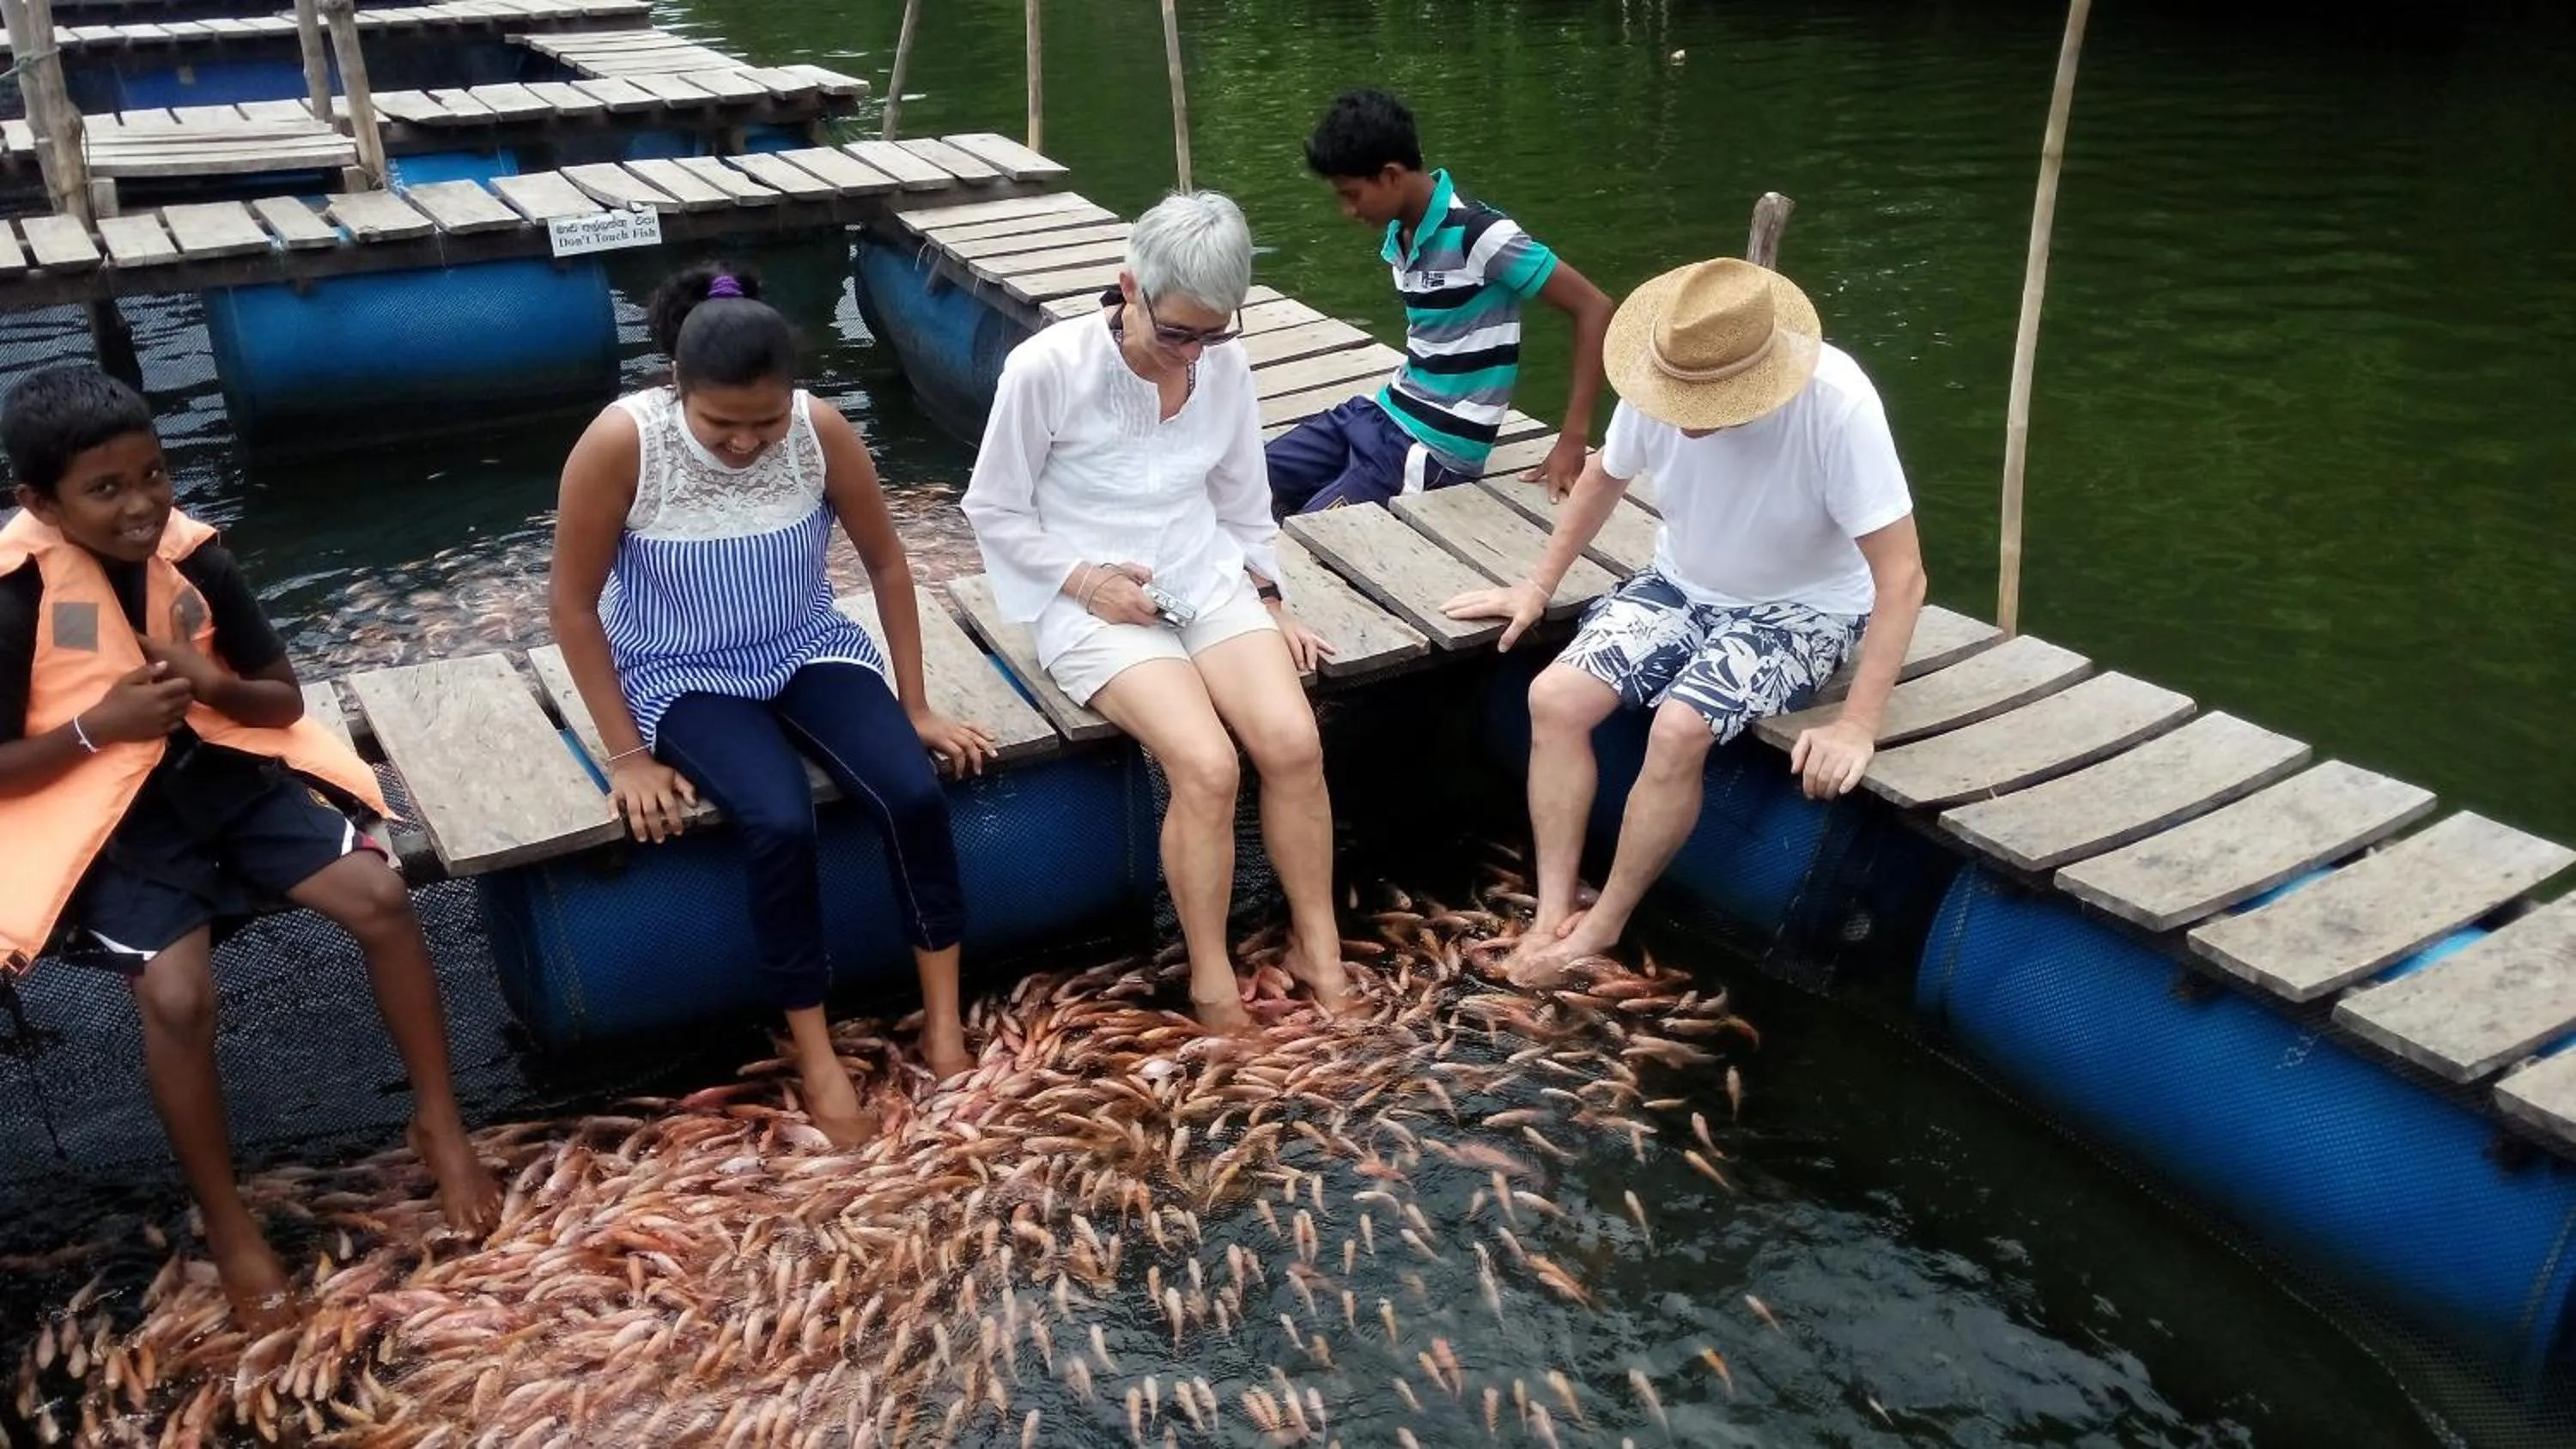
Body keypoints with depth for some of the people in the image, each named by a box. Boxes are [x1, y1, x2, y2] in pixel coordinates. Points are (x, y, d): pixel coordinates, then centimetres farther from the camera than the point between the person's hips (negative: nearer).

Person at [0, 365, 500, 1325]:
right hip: (105, 817, -4)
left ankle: (439, 1123, 4)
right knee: (176, 995, -25)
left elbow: (284, 699, 3)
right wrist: (98, 725, -24)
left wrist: (211, 685, -18)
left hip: (223, 769, 4)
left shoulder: (192, 556, -4)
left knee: (379, 896, -15)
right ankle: (227, 1224, -2)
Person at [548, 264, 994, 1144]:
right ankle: (816, 1054, -10)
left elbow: (886, 562, -1)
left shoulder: (821, 429, -15)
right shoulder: (621, 443, -23)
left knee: (914, 792, -22)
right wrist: (627, 754, -14)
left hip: (808, 649, 3)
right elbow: (573, 603, -13)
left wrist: (915, 708, -1)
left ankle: (944, 1025, -5)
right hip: (683, 677, -3)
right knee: (779, 822, -30)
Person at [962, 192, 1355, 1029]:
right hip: (1096, 605, -4)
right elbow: (993, 512, -5)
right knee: (1206, 765, -26)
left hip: (1208, 582, 5)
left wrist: (1270, 603, 5)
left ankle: (1319, 949, 1)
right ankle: (1213, 985, -7)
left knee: (1294, 743, -20)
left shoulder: (1225, 369, 1)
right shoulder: (1047, 369, -14)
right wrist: (1084, 579, -14)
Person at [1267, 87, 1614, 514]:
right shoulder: (1400, 233, 4)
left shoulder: (1478, 234, -19)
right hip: (1378, 413, 8)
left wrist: (1572, 443, -21)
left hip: (1436, 447, -8)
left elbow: (1594, 308, -18)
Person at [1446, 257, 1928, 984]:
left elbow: (1901, 574, -27)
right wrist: (1538, 585, 6)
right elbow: (1605, 477, 6)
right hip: (1682, 585, 5)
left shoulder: (1836, 403, -31)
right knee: (1554, 698, -15)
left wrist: (1857, 724, -31)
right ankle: (1553, 914, -6)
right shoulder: (1665, 379, -17)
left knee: (1679, 729, -28)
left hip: (1802, 608, -5)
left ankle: (1603, 926, -7)